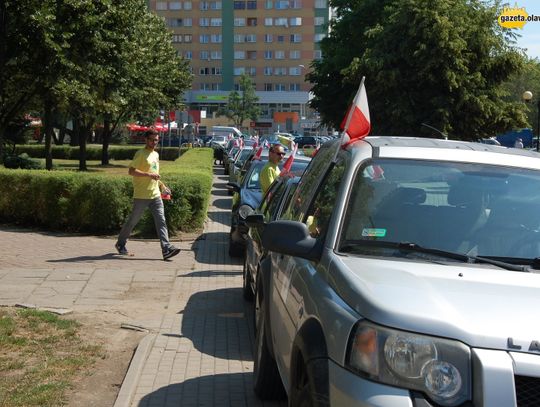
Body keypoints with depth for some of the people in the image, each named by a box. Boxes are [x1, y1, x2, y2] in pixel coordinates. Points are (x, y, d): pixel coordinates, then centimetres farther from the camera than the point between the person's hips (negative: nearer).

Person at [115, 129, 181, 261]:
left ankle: (166, 249, -12)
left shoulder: (156, 154, 17)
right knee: (133, 221, 7)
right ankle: (120, 244, 26)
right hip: (141, 195, -6)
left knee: (161, 221, -6)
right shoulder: (140, 154, -8)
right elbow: (131, 171, -18)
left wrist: (162, 185, 20)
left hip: (155, 195, 6)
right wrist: (149, 174, -25)